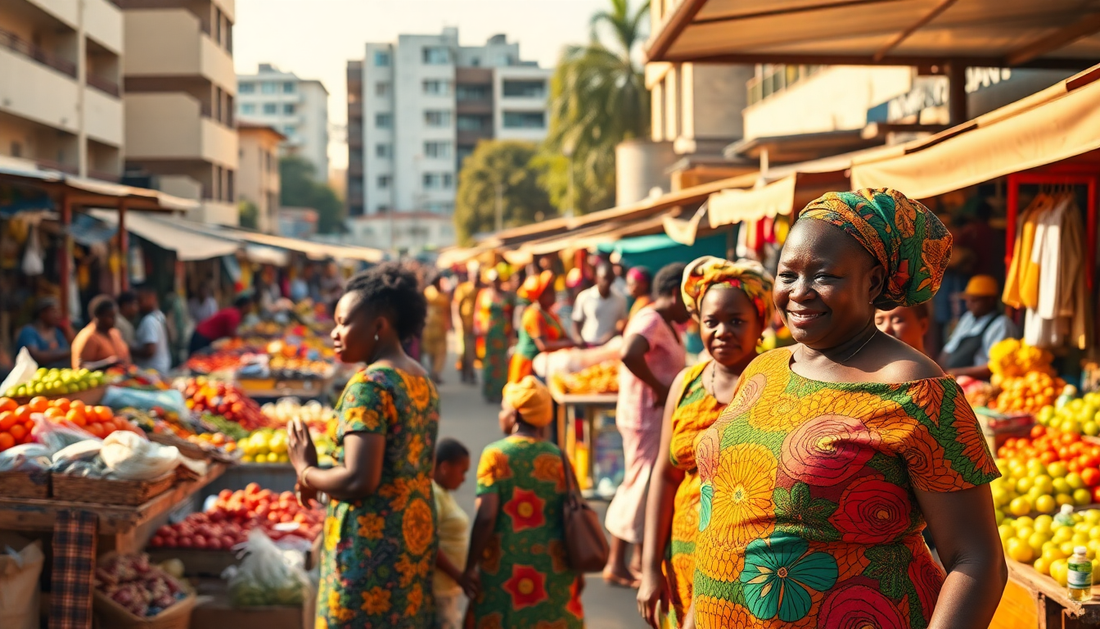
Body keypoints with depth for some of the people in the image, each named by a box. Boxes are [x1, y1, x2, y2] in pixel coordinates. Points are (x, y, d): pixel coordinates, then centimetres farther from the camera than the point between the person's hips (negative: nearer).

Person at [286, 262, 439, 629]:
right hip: (415, 537, 9)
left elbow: (359, 481, -24)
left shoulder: (369, 384, -16)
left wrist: (306, 471, -6)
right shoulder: (422, 381, 11)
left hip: (370, 544, -9)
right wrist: (323, 479, 11)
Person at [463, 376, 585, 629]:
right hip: (553, 567, 3)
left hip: (505, 568, -3)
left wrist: (470, 567, -7)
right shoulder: (559, 458, 4)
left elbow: (486, 516, -14)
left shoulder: (496, 455, -6)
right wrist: (578, 569, 15)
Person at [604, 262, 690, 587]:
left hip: (660, 416, 10)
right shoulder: (651, 321, -18)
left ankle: (640, 559, 27)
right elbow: (629, 354, -36)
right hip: (645, 417, -10)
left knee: (647, 486, 16)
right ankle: (616, 565, 5)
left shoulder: (667, 324, 14)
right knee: (640, 487, -4)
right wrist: (659, 388, -26)